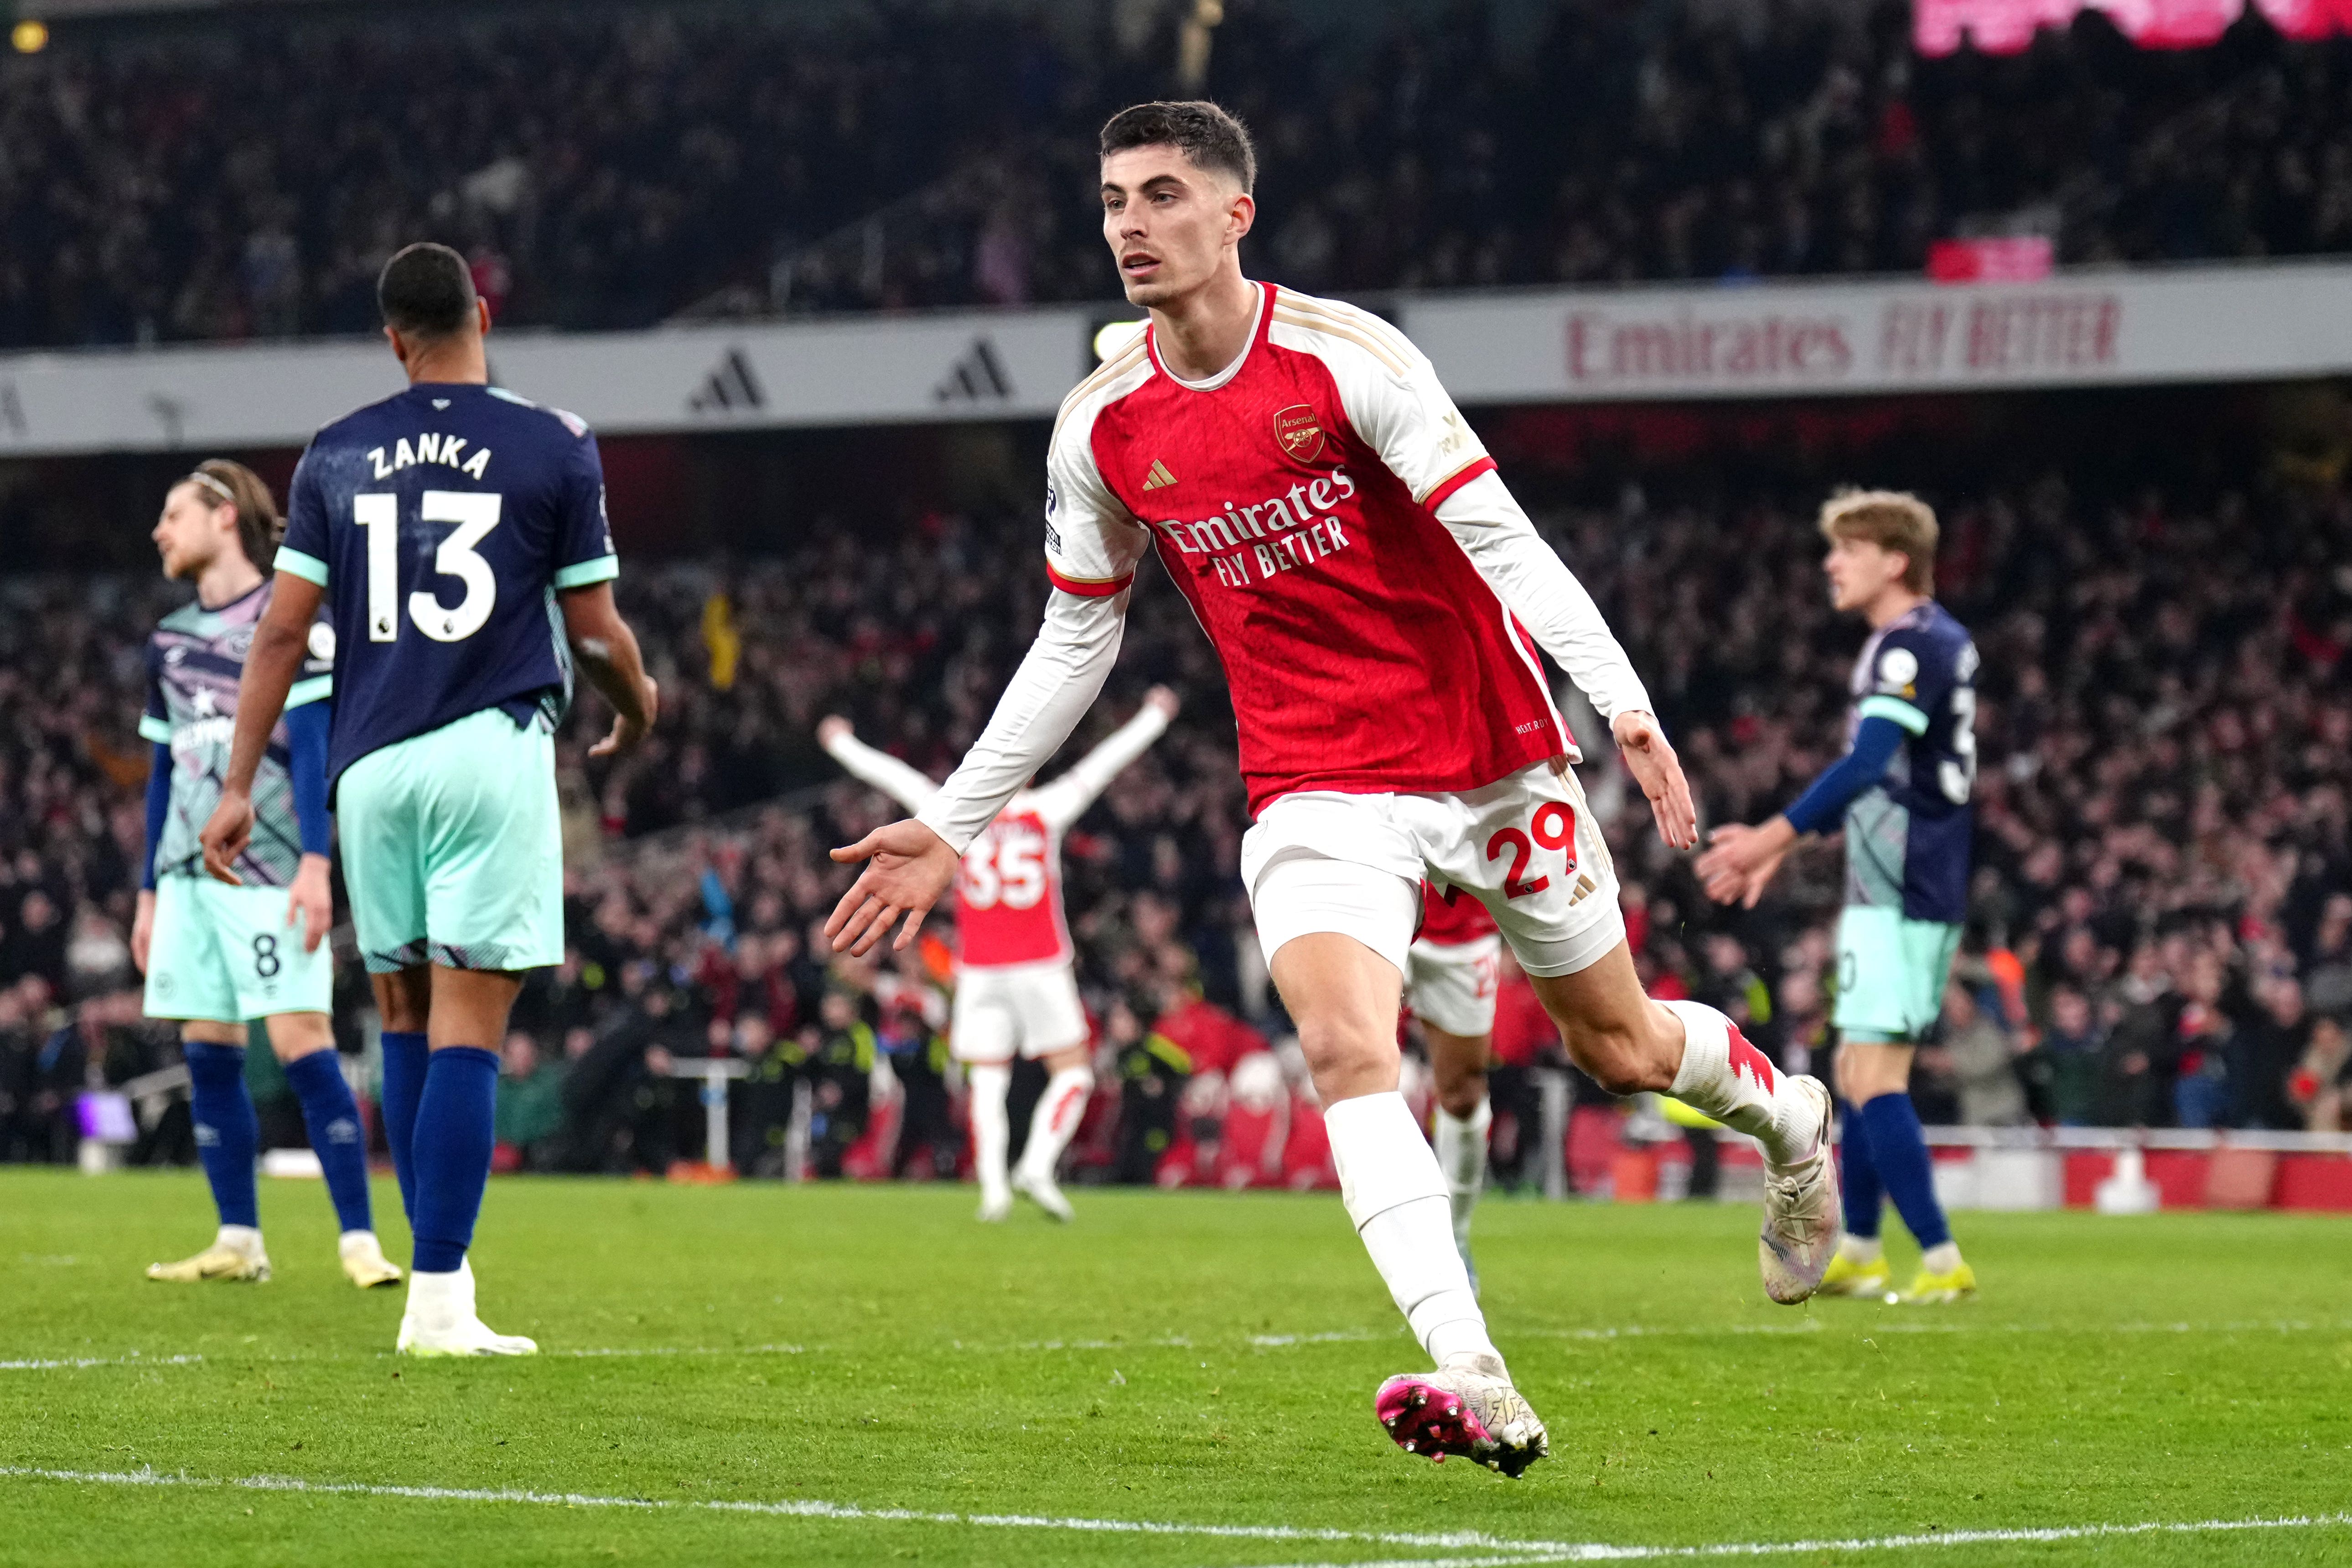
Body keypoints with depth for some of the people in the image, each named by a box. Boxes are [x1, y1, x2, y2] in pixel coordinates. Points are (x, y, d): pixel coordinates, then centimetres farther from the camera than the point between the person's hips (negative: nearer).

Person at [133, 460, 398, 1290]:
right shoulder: (171, 639, 18)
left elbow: (315, 747, -8)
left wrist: (315, 863, -17)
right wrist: (149, 894, 19)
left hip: (269, 872, -7)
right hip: (188, 874, 7)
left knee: (302, 1044, -12)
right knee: (207, 1054, 3)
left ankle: (359, 1240, -12)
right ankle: (239, 1241, 9)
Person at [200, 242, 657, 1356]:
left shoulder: (336, 456, 8)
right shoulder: (554, 449, 0)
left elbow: (283, 628, 5)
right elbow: (594, 635, 4)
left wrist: (240, 785, 9)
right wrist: (637, 709, 26)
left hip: (372, 763, 3)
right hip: (493, 752, -3)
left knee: (406, 1022, 14)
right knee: (466, 1032, -5)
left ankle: (436, 1280, 16)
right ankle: (438, 1299, -9)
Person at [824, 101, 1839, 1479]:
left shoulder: (1343, 357, -13)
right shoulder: (1103, 429, 0)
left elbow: (1501, 540, -17)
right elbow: (1075, 641, 11)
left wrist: (1628, 706, -28)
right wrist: (954, 826, 9)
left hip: (1490, 755, -2)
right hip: (1315, 786, 2)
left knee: (1622, 1045, 11)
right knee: (1347, 1049, -23)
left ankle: (1788, 1115, 47)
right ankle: (1477, 1388, -31)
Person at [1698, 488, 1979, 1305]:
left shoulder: (1911, 645, -15)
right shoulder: (1939, 640, 17)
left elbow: (1867, 763, -27)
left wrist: (1774, 836, -31)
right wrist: (1781, 846, 29)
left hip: (1897, 896, -10)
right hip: (1910, 892, 10)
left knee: (1874, 1079, -13)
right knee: (1858, 1071, 17)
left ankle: (1943, 1261, -17)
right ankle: (1857, 1254, 26)